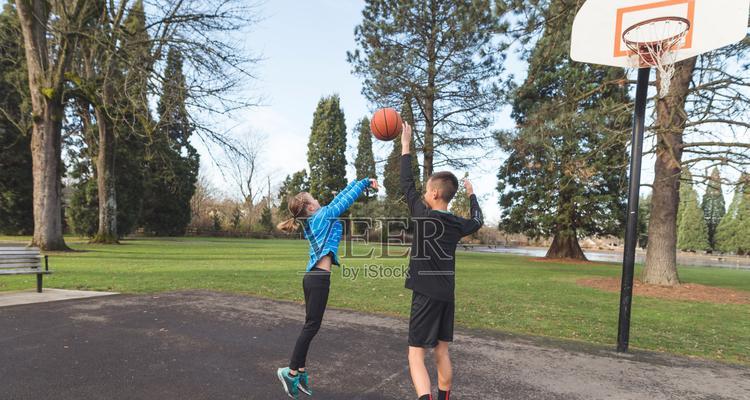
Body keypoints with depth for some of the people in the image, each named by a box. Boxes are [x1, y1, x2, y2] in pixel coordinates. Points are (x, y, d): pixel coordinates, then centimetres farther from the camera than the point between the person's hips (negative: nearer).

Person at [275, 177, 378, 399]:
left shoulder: (312, 220, 15)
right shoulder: (323, 214, -7)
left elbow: (339, 198, 21)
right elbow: (346, 200, -1)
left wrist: (358, 182, 27)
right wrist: (364, 182, 11)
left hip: (313, 277, 9)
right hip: (319, 279, -9)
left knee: (310, 325, 12)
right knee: (311, 325, -2)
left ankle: (300, 371, 19)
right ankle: (291, 371, 5)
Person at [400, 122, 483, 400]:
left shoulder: (423, 215, -11)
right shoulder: (457, 224, 4)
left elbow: (407, 185, -2)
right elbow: (477, 221, 27)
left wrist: (405, 145, 5)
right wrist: (471, 194, 41)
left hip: (426, 294, -6)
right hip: (446, 295, 6)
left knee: (416, 355, -3)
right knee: (442, 352, 16)